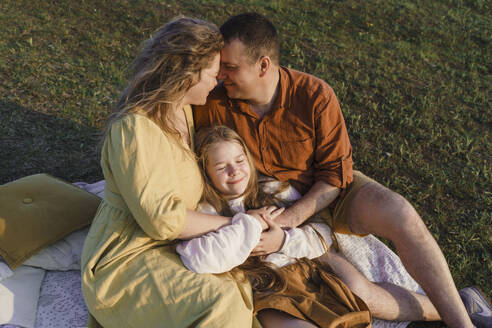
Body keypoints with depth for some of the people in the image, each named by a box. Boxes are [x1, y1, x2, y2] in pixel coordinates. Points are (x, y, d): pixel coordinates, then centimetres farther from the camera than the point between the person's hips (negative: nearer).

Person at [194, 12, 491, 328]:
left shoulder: (315, 96, -19)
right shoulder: (214, 106, -15)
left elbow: (335, 173, -15)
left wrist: (287, 222, -27)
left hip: (326, 192, -1)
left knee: (400, 215, -27)